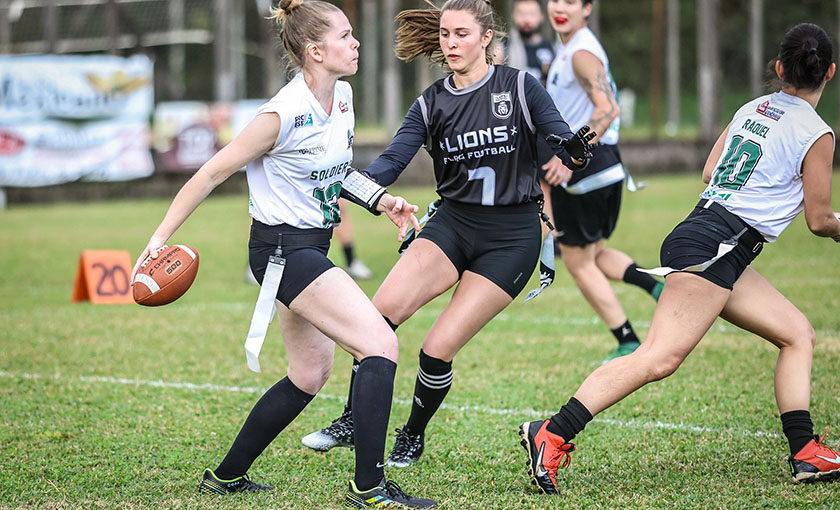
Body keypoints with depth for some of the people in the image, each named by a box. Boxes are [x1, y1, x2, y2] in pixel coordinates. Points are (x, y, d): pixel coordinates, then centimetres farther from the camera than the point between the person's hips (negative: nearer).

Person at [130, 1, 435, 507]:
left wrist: (382, 201, 11)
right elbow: (214, 172, -15)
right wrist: (160, 238, -14)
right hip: (282, 250, -10)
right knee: (381, 345, -16)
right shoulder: (284, 114, -22)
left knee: (311, 373, 18)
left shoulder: (343, 96, 3)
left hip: (312, 247, 10)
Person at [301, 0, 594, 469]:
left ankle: (414, 437, 15)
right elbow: (391, 163, -6)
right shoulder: (431, 104, 4)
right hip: (453, 223, 3)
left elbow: (563, 145, -6)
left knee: (439, 349, -12)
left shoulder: (520, 87, -5)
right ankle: (353, 423, -8)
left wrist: (573, 148, -31)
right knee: (384, 308, -22)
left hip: (512, 237, -3)